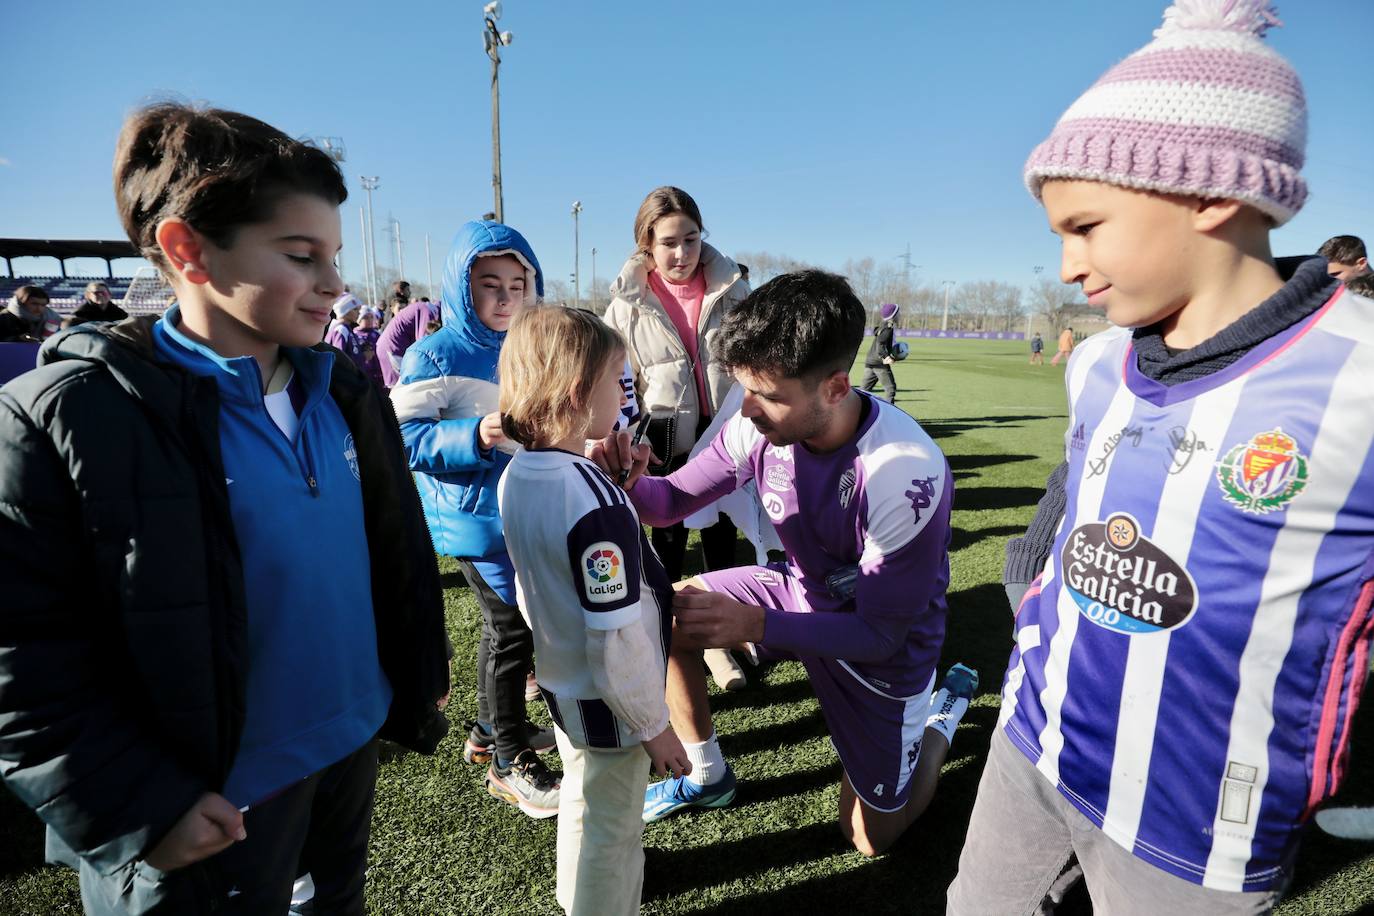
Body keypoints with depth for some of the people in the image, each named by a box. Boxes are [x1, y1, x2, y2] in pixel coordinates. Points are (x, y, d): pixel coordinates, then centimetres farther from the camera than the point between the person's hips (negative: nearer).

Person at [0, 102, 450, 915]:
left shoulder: (342, 390, -3)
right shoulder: (65, 417, -18)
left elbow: (401, 550, 4)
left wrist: (424, 678, 8)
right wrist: (137, 807, -16)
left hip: (354, 747, 5)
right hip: (213, 802, -4)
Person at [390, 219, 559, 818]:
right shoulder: (436, 355, -12)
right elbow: (406, 436, -17)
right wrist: (476, 437, -29)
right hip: (477, 519, -7)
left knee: (507, 625, 19)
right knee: (512, 631, 0)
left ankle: (490, 730, 40)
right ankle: (510, 763, 19)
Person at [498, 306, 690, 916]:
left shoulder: (517, 475, -6)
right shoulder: (595, 504, -32)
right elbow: (617, 638, -28)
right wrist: (654, 725, -16)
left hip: (559, 681, 9)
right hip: (606, 704, -9)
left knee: (581, 798, 32)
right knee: (612, 828, 16)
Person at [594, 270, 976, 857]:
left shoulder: (908, 474, -36)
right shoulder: (760, 424, -22)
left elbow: (881, 631, -28)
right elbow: (673, 499, -10)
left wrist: (757, 624, -39)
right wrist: (630, 481, -33)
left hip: (883, 640, -4)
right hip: (799, 589, 5)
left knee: (871, 838, 8)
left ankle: (947, 706, 33)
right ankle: (708, 779, 17)